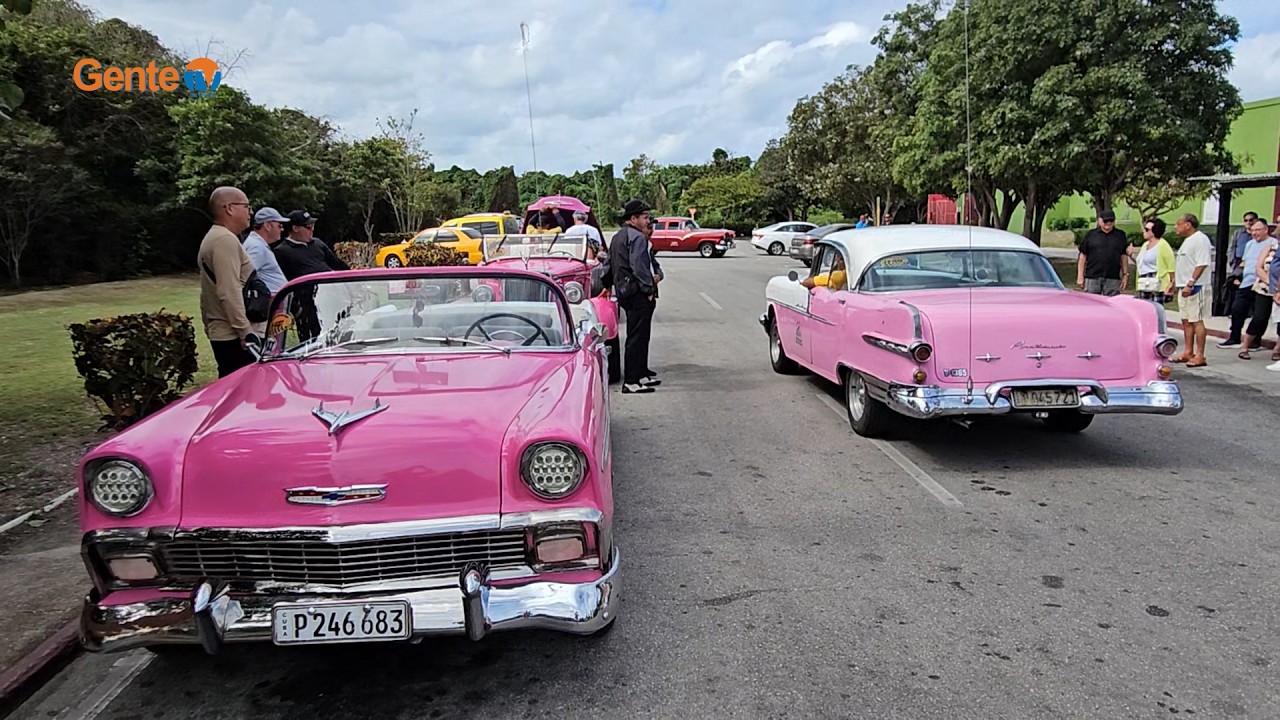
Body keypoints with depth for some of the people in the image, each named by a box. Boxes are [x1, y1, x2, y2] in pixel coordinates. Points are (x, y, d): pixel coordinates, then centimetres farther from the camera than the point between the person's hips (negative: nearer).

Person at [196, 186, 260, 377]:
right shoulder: (226, 240, -12)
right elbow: (229, 292, -21)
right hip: (236, 337, -11)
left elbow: (208, 293, 25)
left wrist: (210, 327, 27)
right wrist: (247, 332, -22)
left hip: (221, 334, 11)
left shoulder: (211, 239, 21)